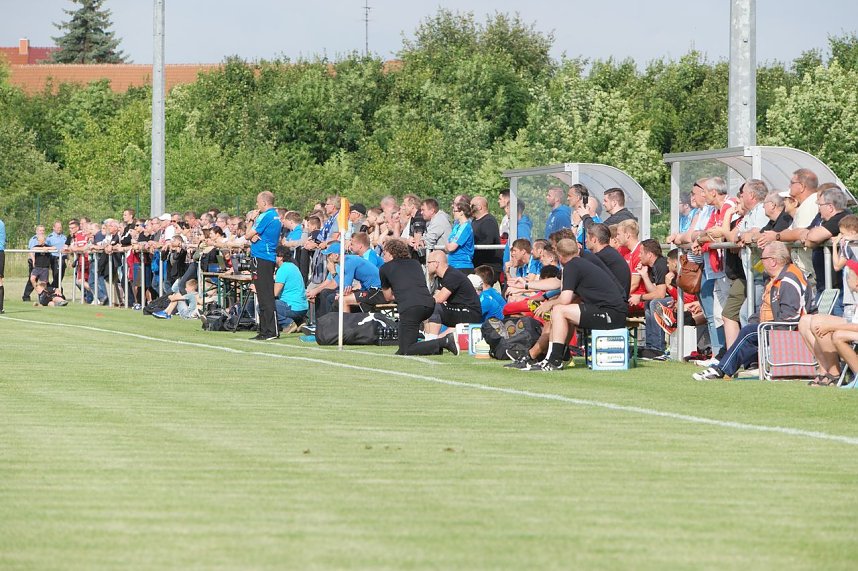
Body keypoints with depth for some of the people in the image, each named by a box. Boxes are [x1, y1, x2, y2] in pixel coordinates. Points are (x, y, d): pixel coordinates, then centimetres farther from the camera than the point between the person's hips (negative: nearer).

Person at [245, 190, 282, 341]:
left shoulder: (265, 217, -14)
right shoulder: (277, 217, 15)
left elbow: (247, 235, -9)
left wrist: (253, 219, 4)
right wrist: (253, 237, -5)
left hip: (261, 259, -10)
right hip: (270, 258, 10)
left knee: (264, 296, -9)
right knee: (267, 296, 11)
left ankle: (270, 331, -11)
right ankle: (265, 330, 14)